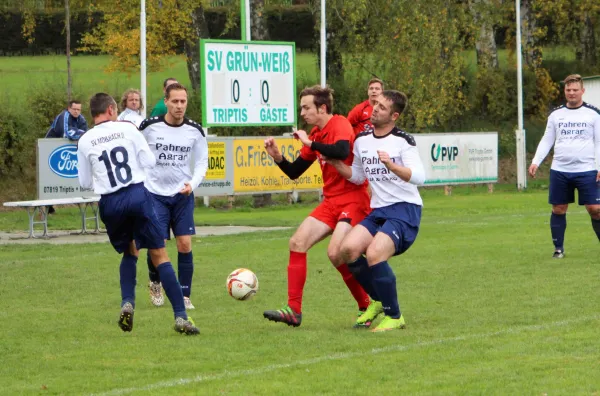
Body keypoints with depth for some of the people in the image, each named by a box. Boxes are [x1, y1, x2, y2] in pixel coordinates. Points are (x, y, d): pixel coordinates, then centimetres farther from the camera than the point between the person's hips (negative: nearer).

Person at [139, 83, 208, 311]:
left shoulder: (195, 131, -3)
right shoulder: (149, 127, -8)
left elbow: (202, 162, 4)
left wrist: (192, 184, -14)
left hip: (183, 195, 2)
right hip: (155, 194, -2)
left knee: (185, 245, -6)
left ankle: (184, 296, 4)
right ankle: (155, 284, 23)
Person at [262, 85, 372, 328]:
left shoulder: (339, 125, -13)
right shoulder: (315, 134, 12)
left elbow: (342, 151, -36)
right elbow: (294, 172, 17)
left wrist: (310, 143, -26)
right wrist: (278, 157, -2)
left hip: (353, 200, -9)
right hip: (331, 202, 9)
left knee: (335, 252, -22)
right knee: (297, 242, -2)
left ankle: (366, 308, -4)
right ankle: (294, 311, -2)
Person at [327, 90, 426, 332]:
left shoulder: (403, 141, -9)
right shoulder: (362, 141, 11)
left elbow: (419, 177, -20)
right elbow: (357, 176, 26)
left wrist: (391, 165, -35)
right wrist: (335, 163, 10)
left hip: (405, 209, -7)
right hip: (378, 210, 7)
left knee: (374, 254, -26)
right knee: (348, 248, -16)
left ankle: (394, 317, -10)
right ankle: (379, 301, 8)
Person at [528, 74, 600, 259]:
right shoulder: (556, 115, 10)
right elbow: (547, 141, 13)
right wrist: (536, 162, 1)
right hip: (560, 170, 3)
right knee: (558, 209, 4)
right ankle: (558, 248, 15)